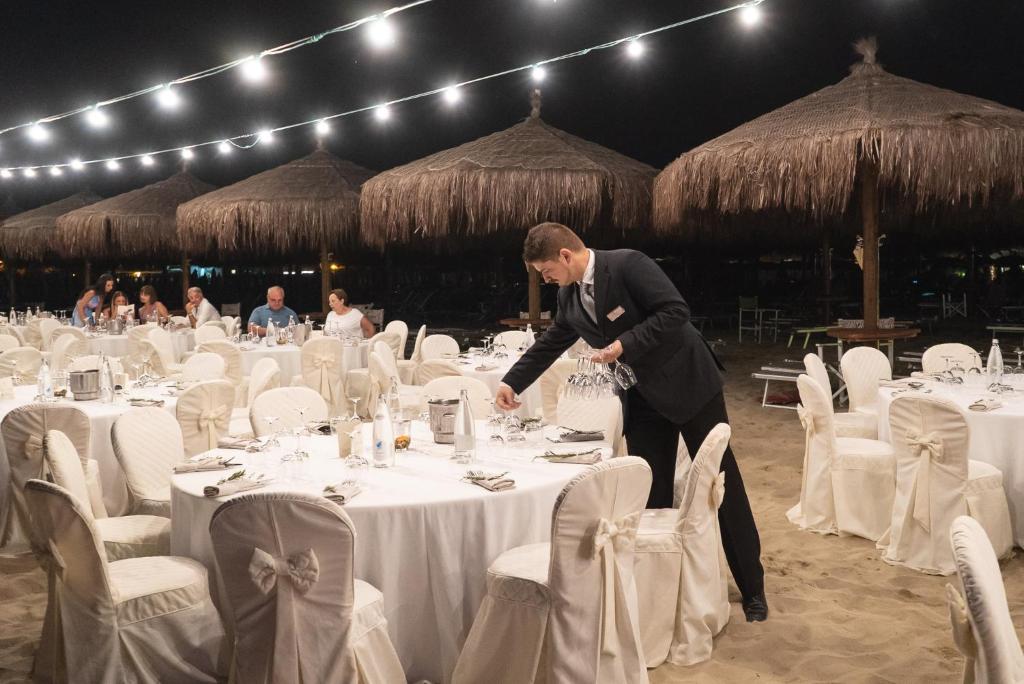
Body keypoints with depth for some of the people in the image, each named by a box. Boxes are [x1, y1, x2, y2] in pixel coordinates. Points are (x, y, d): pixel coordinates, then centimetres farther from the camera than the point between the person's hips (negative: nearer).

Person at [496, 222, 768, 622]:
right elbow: (549, 344, 15)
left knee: (723, 485, 3)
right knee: (650, 498, 6)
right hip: (643, 398, 6)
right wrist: (512, 382, 12)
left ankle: (753, 589, 17)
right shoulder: (569, 296, 3)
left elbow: (676, 312, -25)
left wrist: (625, 344, -26)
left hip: (688, 382, -6)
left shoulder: (628, 265, -20)